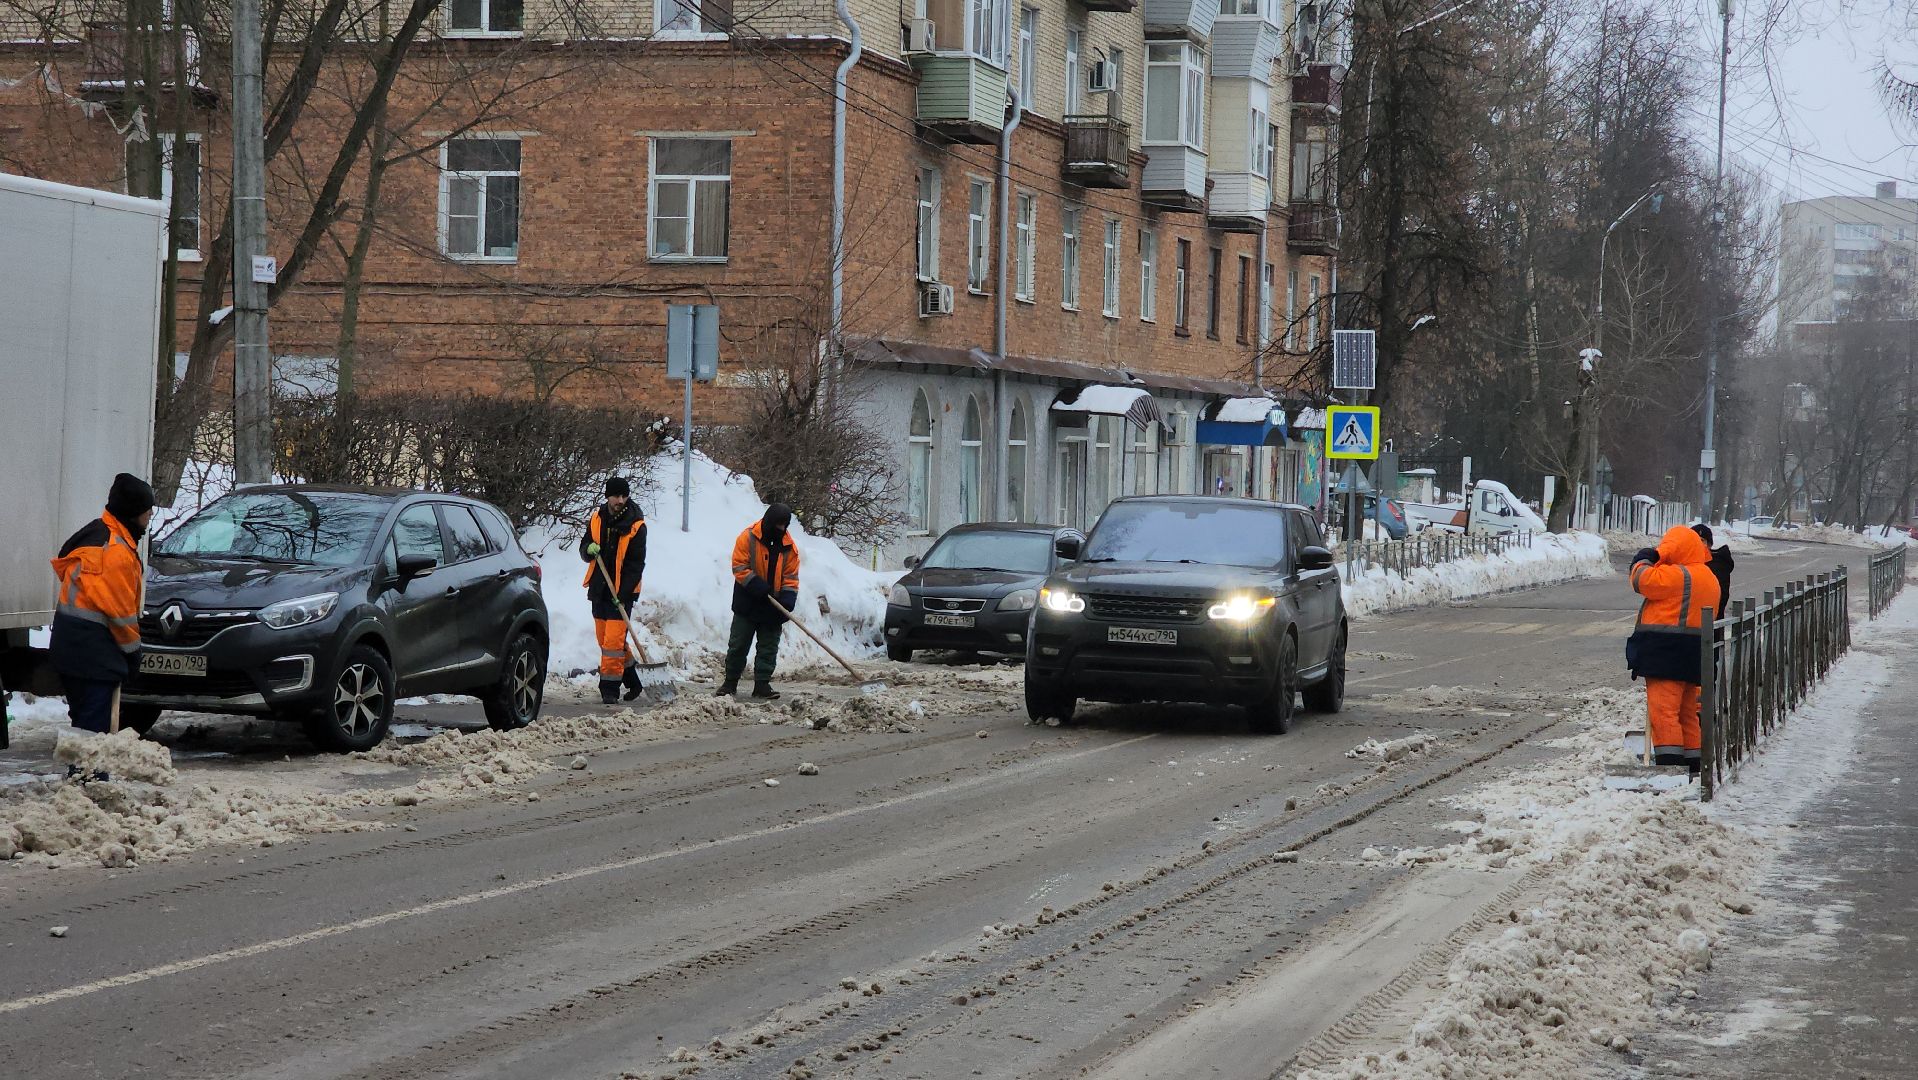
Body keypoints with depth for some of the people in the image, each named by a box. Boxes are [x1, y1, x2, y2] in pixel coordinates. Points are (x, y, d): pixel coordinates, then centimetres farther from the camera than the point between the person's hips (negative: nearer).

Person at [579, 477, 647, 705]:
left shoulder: (636, 526, -8)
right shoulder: (596, 519, 5)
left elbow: (636, 564, -9)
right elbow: (584, 550, 14)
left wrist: (623, 593, -17)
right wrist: (589, 550, -11)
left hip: (621, 592, -6)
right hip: (599, 589, 6)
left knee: (613, 641, -12)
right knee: (605, 639, 11)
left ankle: (610, 689, -9)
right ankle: (632, 681, 25)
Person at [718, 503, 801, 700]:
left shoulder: (789, 547, 1)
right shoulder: (748, 538, -9)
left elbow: (791, 577, 3)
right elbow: (739, 567, -11)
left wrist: (787, 600, -12)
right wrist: (758, 587, -21)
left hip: (772, 608, 3)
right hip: (747, 604, -3)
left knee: (768, 648, 3)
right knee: (738, 645, 4)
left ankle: (762, 685, 8)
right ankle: (730, 683, 14)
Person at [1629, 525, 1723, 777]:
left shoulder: (1677, 575, -14)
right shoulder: (1709, 579, 18)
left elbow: (1643, 581, -15)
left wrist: (1643, 560, 3)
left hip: (1667, 653, -10)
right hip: (1691, 657, 10)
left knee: (1663, 711, -10)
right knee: (1686, 712, 17)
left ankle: (1669, 760, -16)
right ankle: (1693, 763, 21)